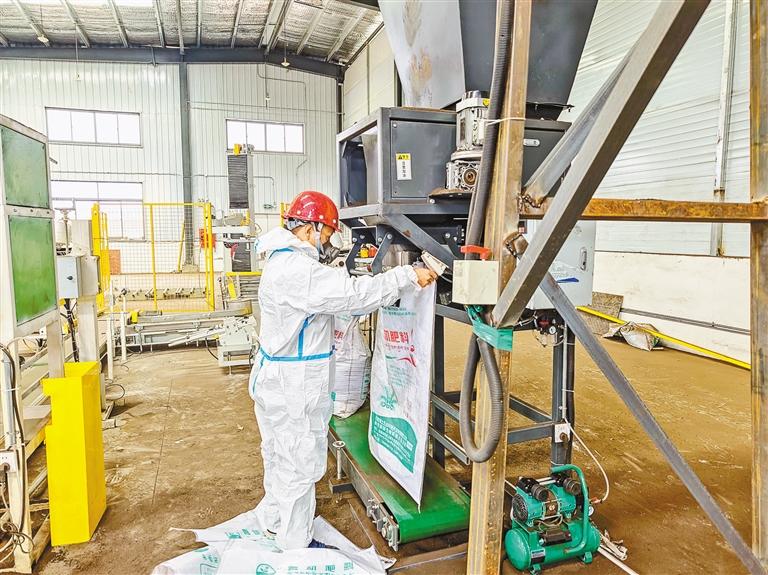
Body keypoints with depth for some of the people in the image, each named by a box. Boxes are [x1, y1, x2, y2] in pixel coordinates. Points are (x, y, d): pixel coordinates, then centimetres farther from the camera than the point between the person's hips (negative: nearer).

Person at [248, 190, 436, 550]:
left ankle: (273, 517, 46)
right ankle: (295, 545, 24)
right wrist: (407, 276, -24)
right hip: (293, 389, -11)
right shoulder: (294, 270, -26)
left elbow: (333, 297, 12)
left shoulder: (287, 262, 10)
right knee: (300, 464, 6)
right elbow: (351, 294, -30)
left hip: (280, 381, 11)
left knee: (280, 455, 26)